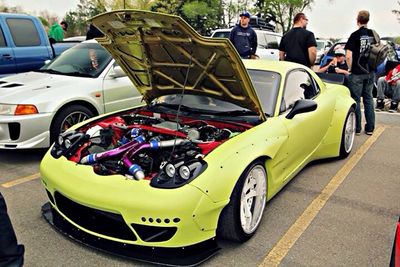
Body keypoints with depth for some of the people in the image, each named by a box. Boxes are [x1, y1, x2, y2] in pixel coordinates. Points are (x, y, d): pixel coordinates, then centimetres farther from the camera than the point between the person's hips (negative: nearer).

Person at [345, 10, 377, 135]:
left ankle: (357, 128, 8)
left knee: (356, 100, 3)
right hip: (370, 72, 5)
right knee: (368, 99, 13)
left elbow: (348, 56, -17)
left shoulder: (355, 35, -11)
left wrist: (350, 69, -2)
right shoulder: (374, 34, 4)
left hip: (357, 73, -5)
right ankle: (370, 128, 17)